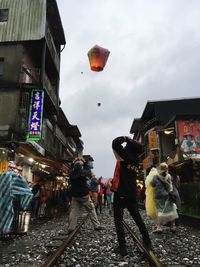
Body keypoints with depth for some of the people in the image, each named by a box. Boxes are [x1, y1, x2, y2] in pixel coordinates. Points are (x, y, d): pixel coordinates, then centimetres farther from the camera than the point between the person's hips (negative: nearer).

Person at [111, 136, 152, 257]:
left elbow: (115, 143, -17)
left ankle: (122, 247, 3)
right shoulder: (136, 160, 7)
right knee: (138, 218, 17)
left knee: (118, 220, 3)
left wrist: (126, 138, -2)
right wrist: (131, 141, 14)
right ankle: (147, 242, 24)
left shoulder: (125, 156, -12)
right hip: (132, 194, 7)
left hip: (120, 193, -6)